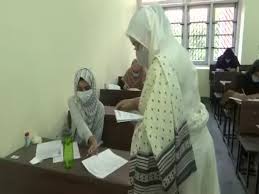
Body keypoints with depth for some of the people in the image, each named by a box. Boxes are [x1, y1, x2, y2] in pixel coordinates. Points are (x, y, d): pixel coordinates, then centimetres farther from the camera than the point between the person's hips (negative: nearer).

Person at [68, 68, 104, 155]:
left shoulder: (99, 106, -16)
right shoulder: (72, 101, -15)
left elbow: (98, 133, -10)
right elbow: (79, 122, -32)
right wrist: (91, 139, -48)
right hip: (75, 143, 1)